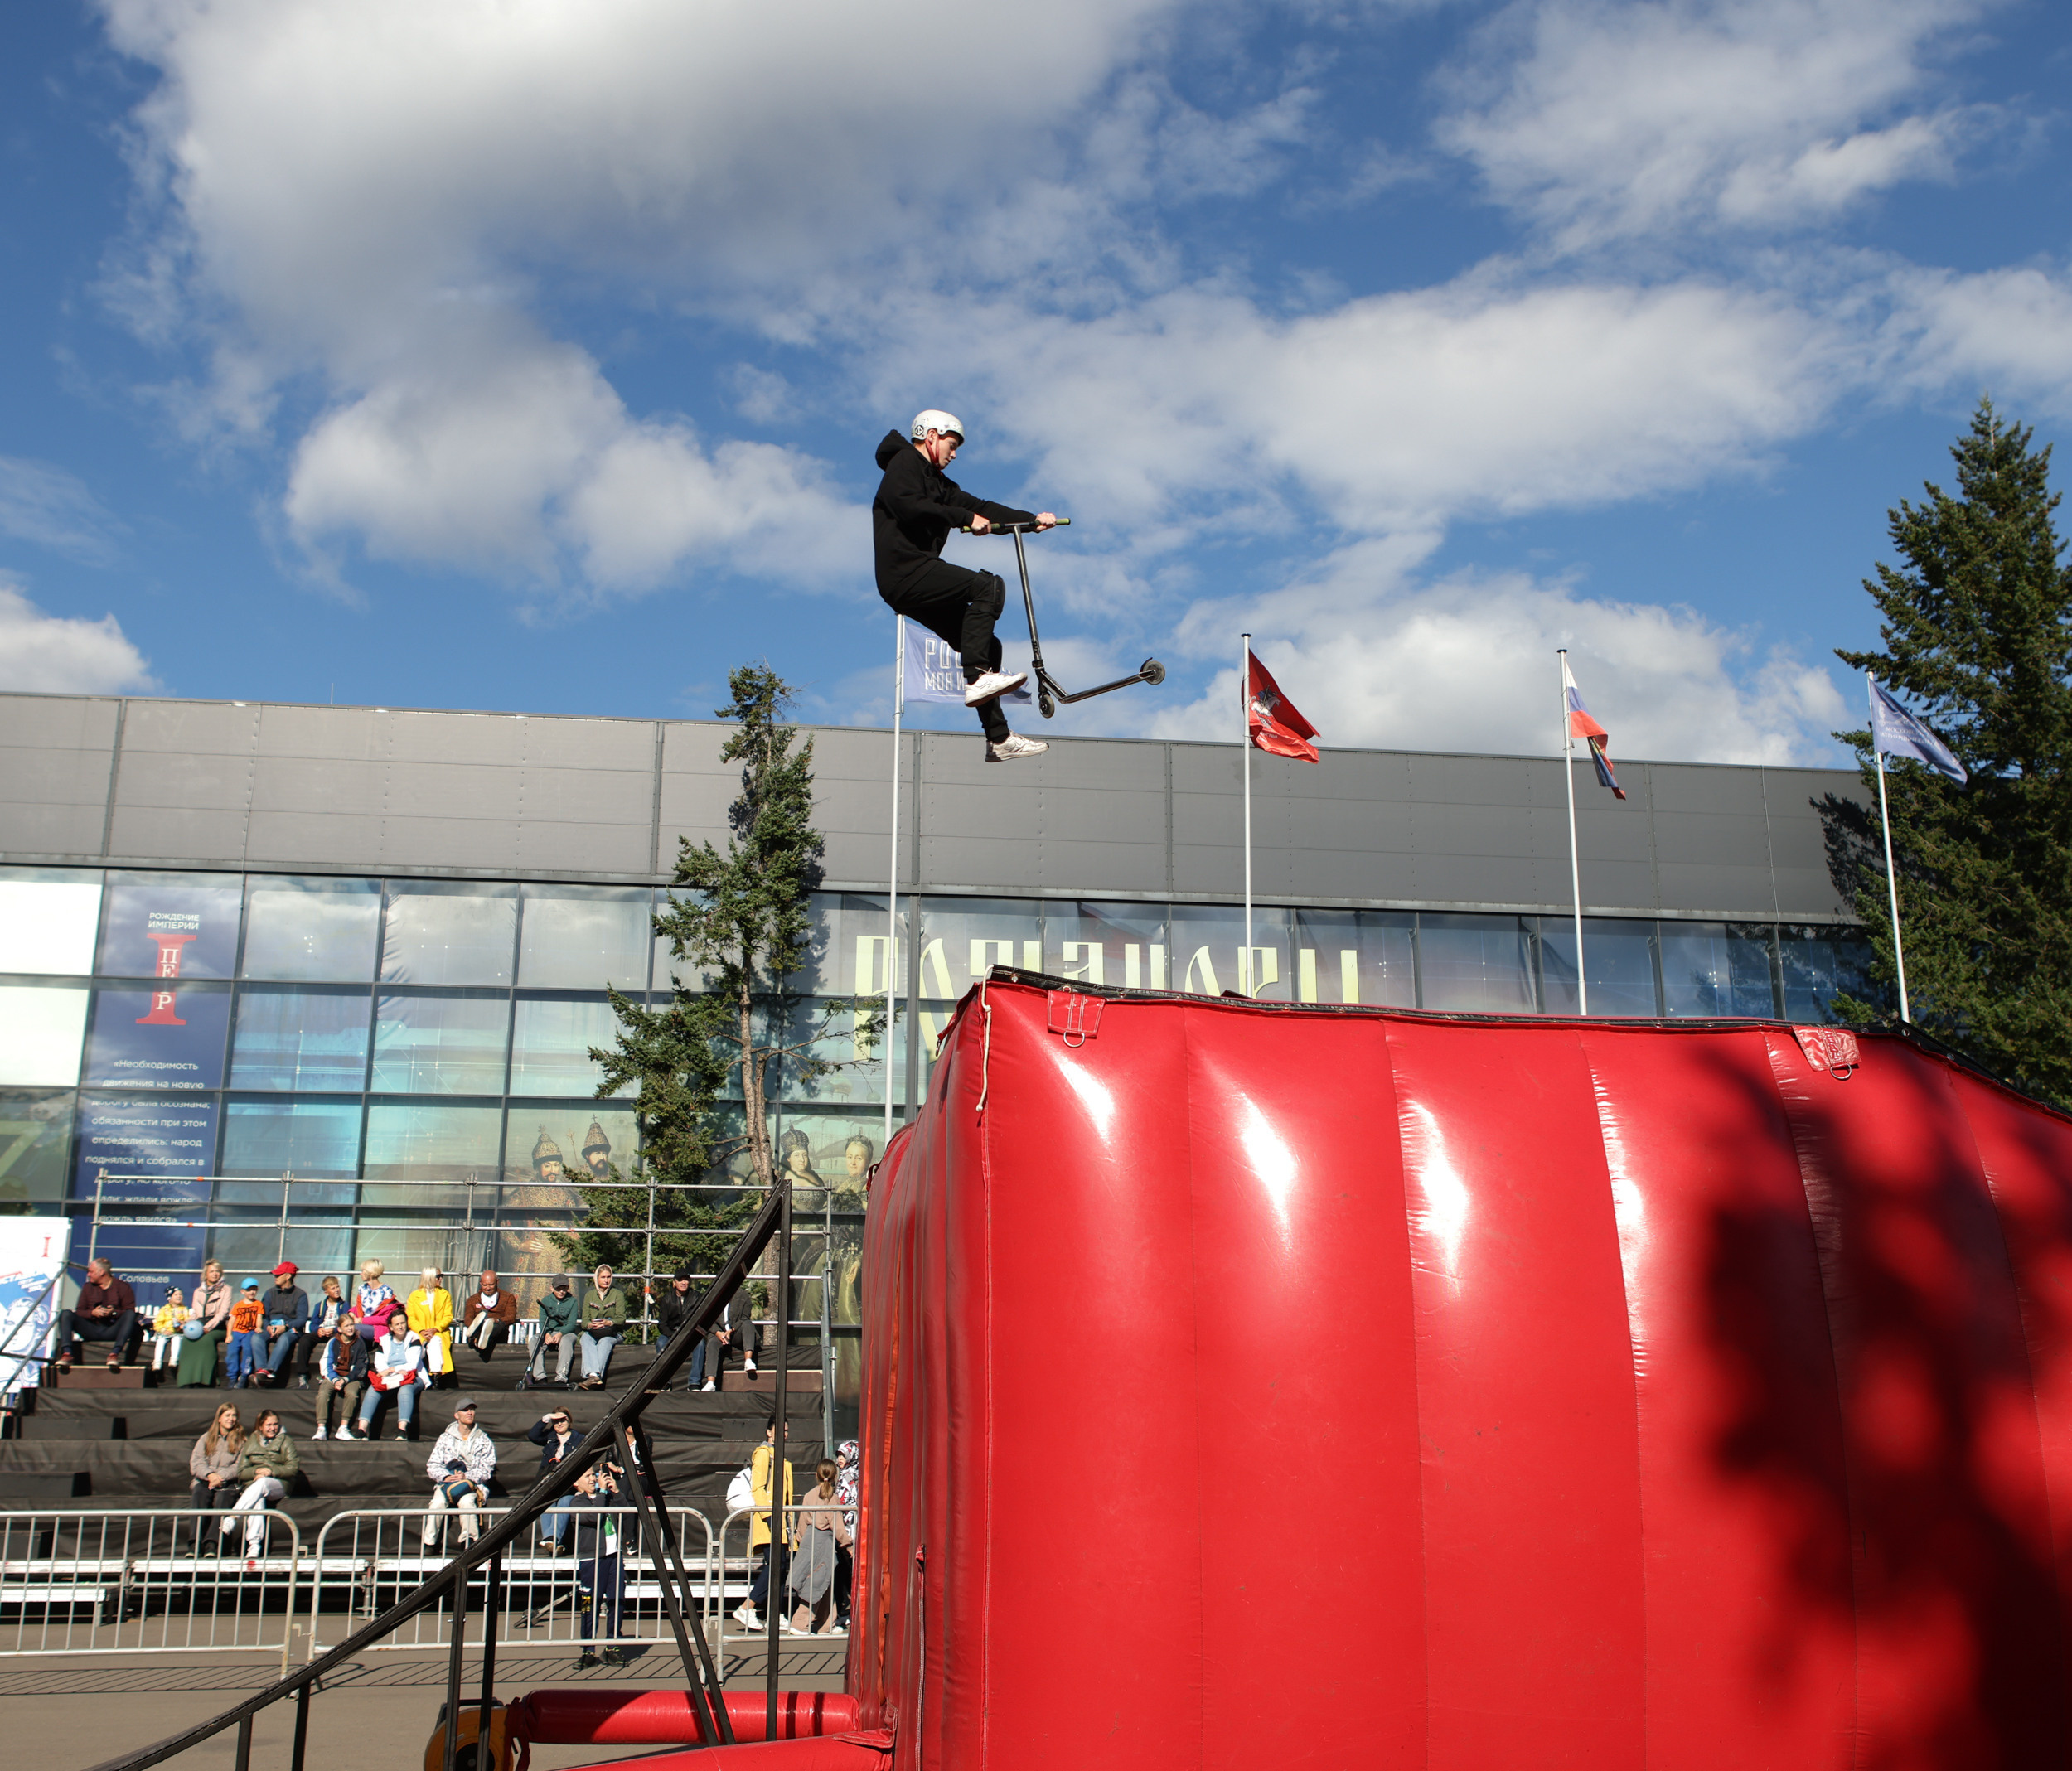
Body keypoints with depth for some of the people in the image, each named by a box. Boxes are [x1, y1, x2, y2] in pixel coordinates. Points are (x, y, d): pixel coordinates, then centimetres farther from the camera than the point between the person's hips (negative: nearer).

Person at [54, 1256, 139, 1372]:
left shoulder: (122, 1287, 6)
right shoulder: (88, 1287, 16)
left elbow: (130, 1311, -2)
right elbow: (79, 1311, 9)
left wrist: (114, 1312, -21)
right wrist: (92, 1313, -12)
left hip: (112, 1330, -3)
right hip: (92, 1330, 3)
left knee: (130, 1315, -32)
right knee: (66, 1314, -16)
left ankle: (114, 1354, -46)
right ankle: (66, 1354, -35)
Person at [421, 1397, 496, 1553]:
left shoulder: (484, 1440, 13)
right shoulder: (446, 1438, 15)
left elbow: (486, 1469, 2)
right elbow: (432, 1465, 6)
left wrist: (467, 1476, -16)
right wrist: (445, 1476, -15)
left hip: (473, 1484, -1)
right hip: (446, 1482, 1)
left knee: (467, 1501, -35)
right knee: (438, 1502, -31)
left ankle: (468, 1542, -31)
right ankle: (429, 1543, -27)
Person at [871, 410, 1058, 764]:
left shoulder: (938, 481, 27)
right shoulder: (904, 463, 0)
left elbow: (979, 508, 21)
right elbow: (911, 507, -19)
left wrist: (1032, 518, 10)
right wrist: (966, 518, -18)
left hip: (917, 584, 9)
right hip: (904, 572, -9)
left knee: (987, 646, 5)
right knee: (989, 586, -23)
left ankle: (999, 739, 5)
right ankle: (976, 679, -29)